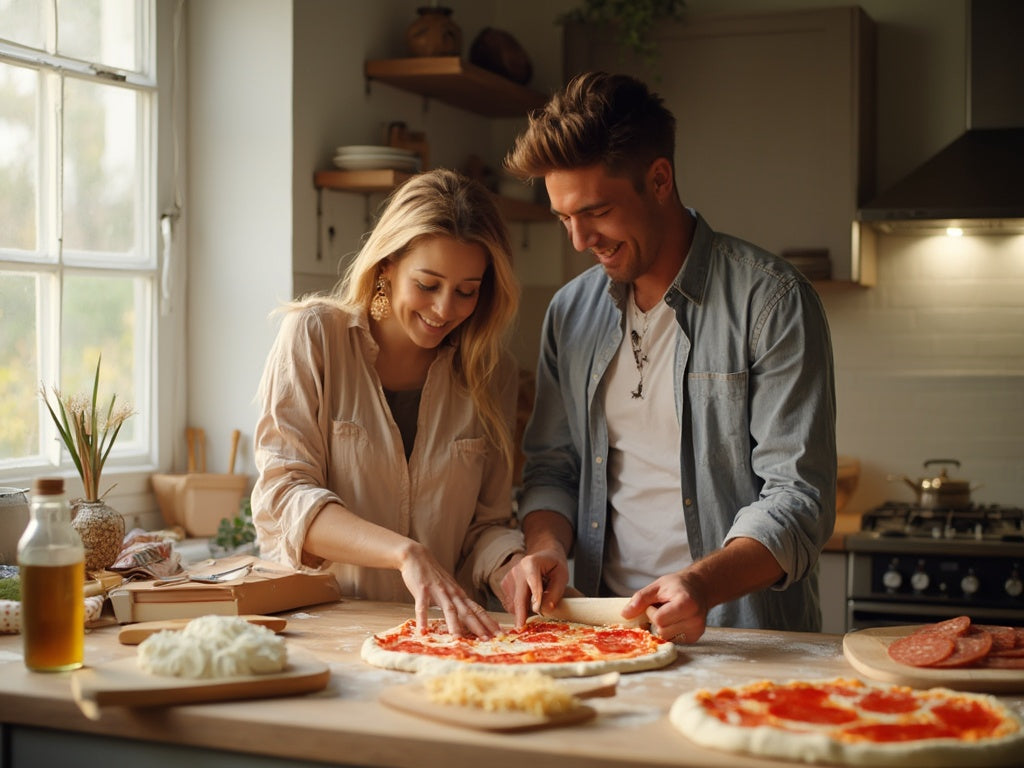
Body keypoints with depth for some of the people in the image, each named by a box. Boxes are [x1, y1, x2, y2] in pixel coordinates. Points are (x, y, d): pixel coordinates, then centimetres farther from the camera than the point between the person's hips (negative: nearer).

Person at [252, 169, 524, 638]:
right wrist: (406, 554, -27)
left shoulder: (491, 372, 5)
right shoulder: (315, 335, -5)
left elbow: (486, 524, 8)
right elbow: (284, 496, -12)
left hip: (442, 635, 2)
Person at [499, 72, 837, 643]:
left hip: (744, 634, -4)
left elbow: (798, 499, -9)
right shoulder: (570, 312, 14)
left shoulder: (772, 301, -4)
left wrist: (704, 582, -27)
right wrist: (546, 544, -1)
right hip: (608, 634, 4)